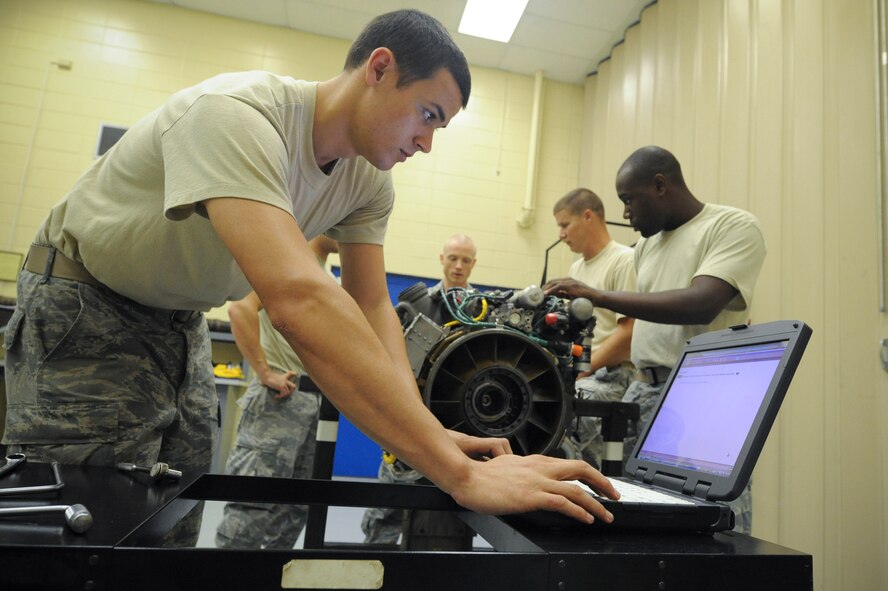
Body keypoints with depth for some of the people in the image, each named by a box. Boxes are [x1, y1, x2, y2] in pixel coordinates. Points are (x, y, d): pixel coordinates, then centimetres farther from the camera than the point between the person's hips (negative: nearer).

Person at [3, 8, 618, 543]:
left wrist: (427, 433, -28)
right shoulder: (236, 115, -35)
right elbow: (299, 300, -49)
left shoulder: (369, 178, -10)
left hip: (181, 325, 7)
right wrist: (458, 473, -51)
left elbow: (372, 309, -11)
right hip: (87, 312, -6)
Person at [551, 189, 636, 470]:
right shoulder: (576, 269, 19)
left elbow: (629, 333, -15)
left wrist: (581, 372, -16)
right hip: (579, 374, 8)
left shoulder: (625, 260, -7)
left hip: (612, 375, -8)